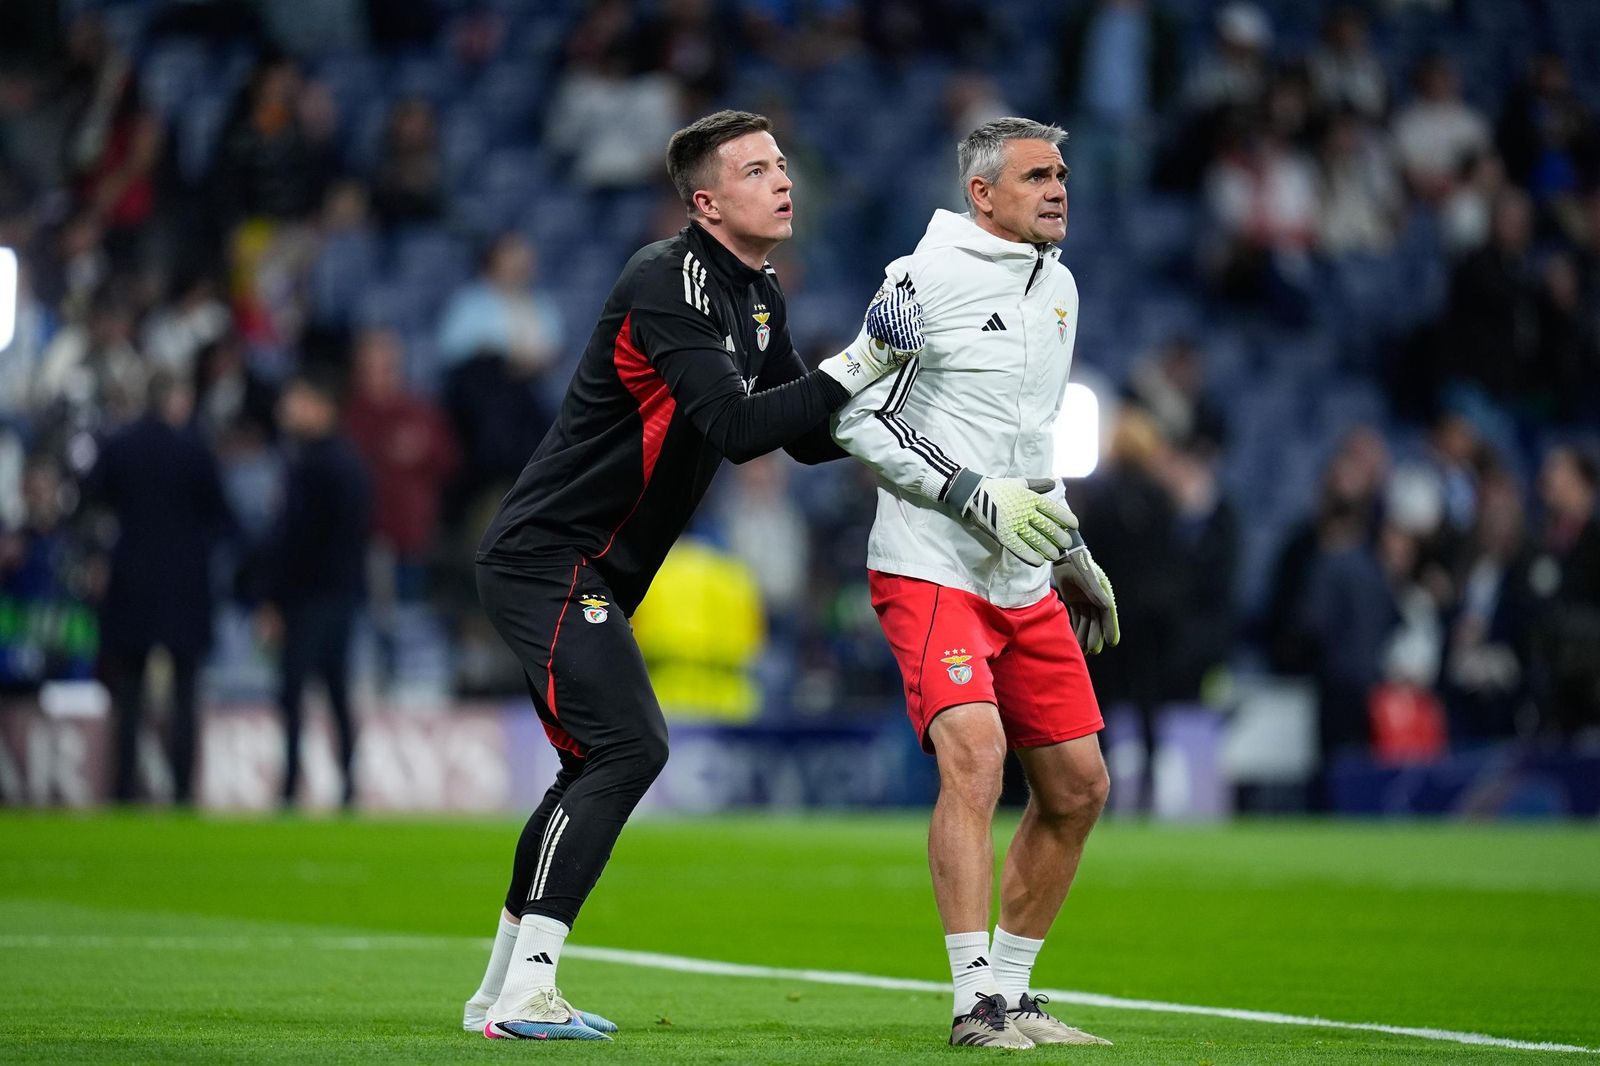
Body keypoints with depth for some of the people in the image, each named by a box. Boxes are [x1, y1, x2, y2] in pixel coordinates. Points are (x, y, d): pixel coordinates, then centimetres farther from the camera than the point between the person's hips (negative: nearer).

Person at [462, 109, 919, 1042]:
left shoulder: (759, 296, 11)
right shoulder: (668, 282, -19)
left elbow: (805, 436, 16)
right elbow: (737, 428, -28)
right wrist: (855, 369, -27)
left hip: (588, 577, 10)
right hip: (549, 561, -10)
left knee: (600, 767, 14)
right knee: (628, 746, -18)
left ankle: (503, 990, 21)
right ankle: (524, 994, -18)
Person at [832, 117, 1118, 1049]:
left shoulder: (1058, 285, 14)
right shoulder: (928, 278, -10)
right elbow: (857, 418, -12)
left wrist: (1073, 551, 25)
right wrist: (981, 499, -18)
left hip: (1023, 583, 8)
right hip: (930, 568, -8)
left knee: (1078, 787, 7)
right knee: (975, 754, -24)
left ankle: (1011, 990, 19)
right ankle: (977, 1004, -22)